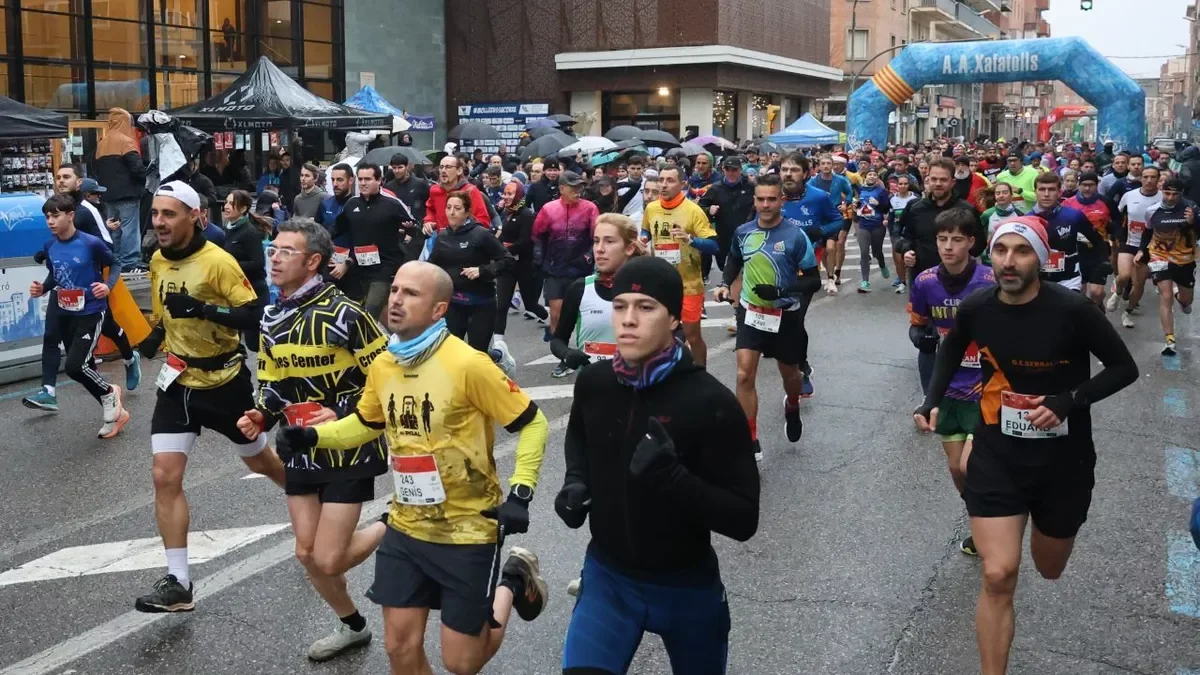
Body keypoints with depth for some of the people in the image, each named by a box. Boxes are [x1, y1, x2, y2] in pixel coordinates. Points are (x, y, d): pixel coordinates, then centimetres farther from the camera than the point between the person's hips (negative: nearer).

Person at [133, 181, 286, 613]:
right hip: (178, 382, 5)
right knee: (164, 477, -7)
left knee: (262, 462, 14)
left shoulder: (218, 261, -19)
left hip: (225, 381, -5)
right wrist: (149, 342, 3)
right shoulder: (158, 260, 2)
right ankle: (178, 583, 0)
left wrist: (202, 308, -35)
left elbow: (254, 315, -25)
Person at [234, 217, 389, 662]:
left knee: (328, 561, -7)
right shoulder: (272, 320, 5)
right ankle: (352, 626, 35)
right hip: (301, 450, 7)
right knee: (307, 556, 11)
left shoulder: (343, 314, -18)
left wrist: (343, 416, -22)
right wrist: (261, 416, -4)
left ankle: (393, 531, 20)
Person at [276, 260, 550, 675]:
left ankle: (514, 583, 29)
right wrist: (310, 437, 2)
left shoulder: (468, 365, -20)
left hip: (467, 531, -5)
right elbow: (365, 425, 18)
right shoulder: (382, 365, 0)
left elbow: (533, 424, -13)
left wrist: (519, 493, -21)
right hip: (406, 529, 5)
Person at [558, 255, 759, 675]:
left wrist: (673, 476, -35)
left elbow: (743, 519, -21)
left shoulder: (712, 402, -22)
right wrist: (576, 482, -3)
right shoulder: (593, 383, -8)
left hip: (687, 588, -2)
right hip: (608, 576, 2)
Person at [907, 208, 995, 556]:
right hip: (947, 389, 4)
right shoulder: (925, 282, -6)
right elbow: (916, 325, 8)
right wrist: (923, 336, -14)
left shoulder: (992, 282, -19)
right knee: (956, 468, 11)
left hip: (983, 389, -4)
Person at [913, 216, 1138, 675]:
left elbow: (1124, 368, -7)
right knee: (998, 577, -12)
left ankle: (1046, 527, 59)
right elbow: (951, 350, 13)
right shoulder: (975, 309, -10)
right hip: (997, 457, 1)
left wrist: (1068, 401, -22)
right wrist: (932, 401, -2)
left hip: (1063, 460, 0)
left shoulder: (1072, 310, -19)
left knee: (1050, 570, 22)